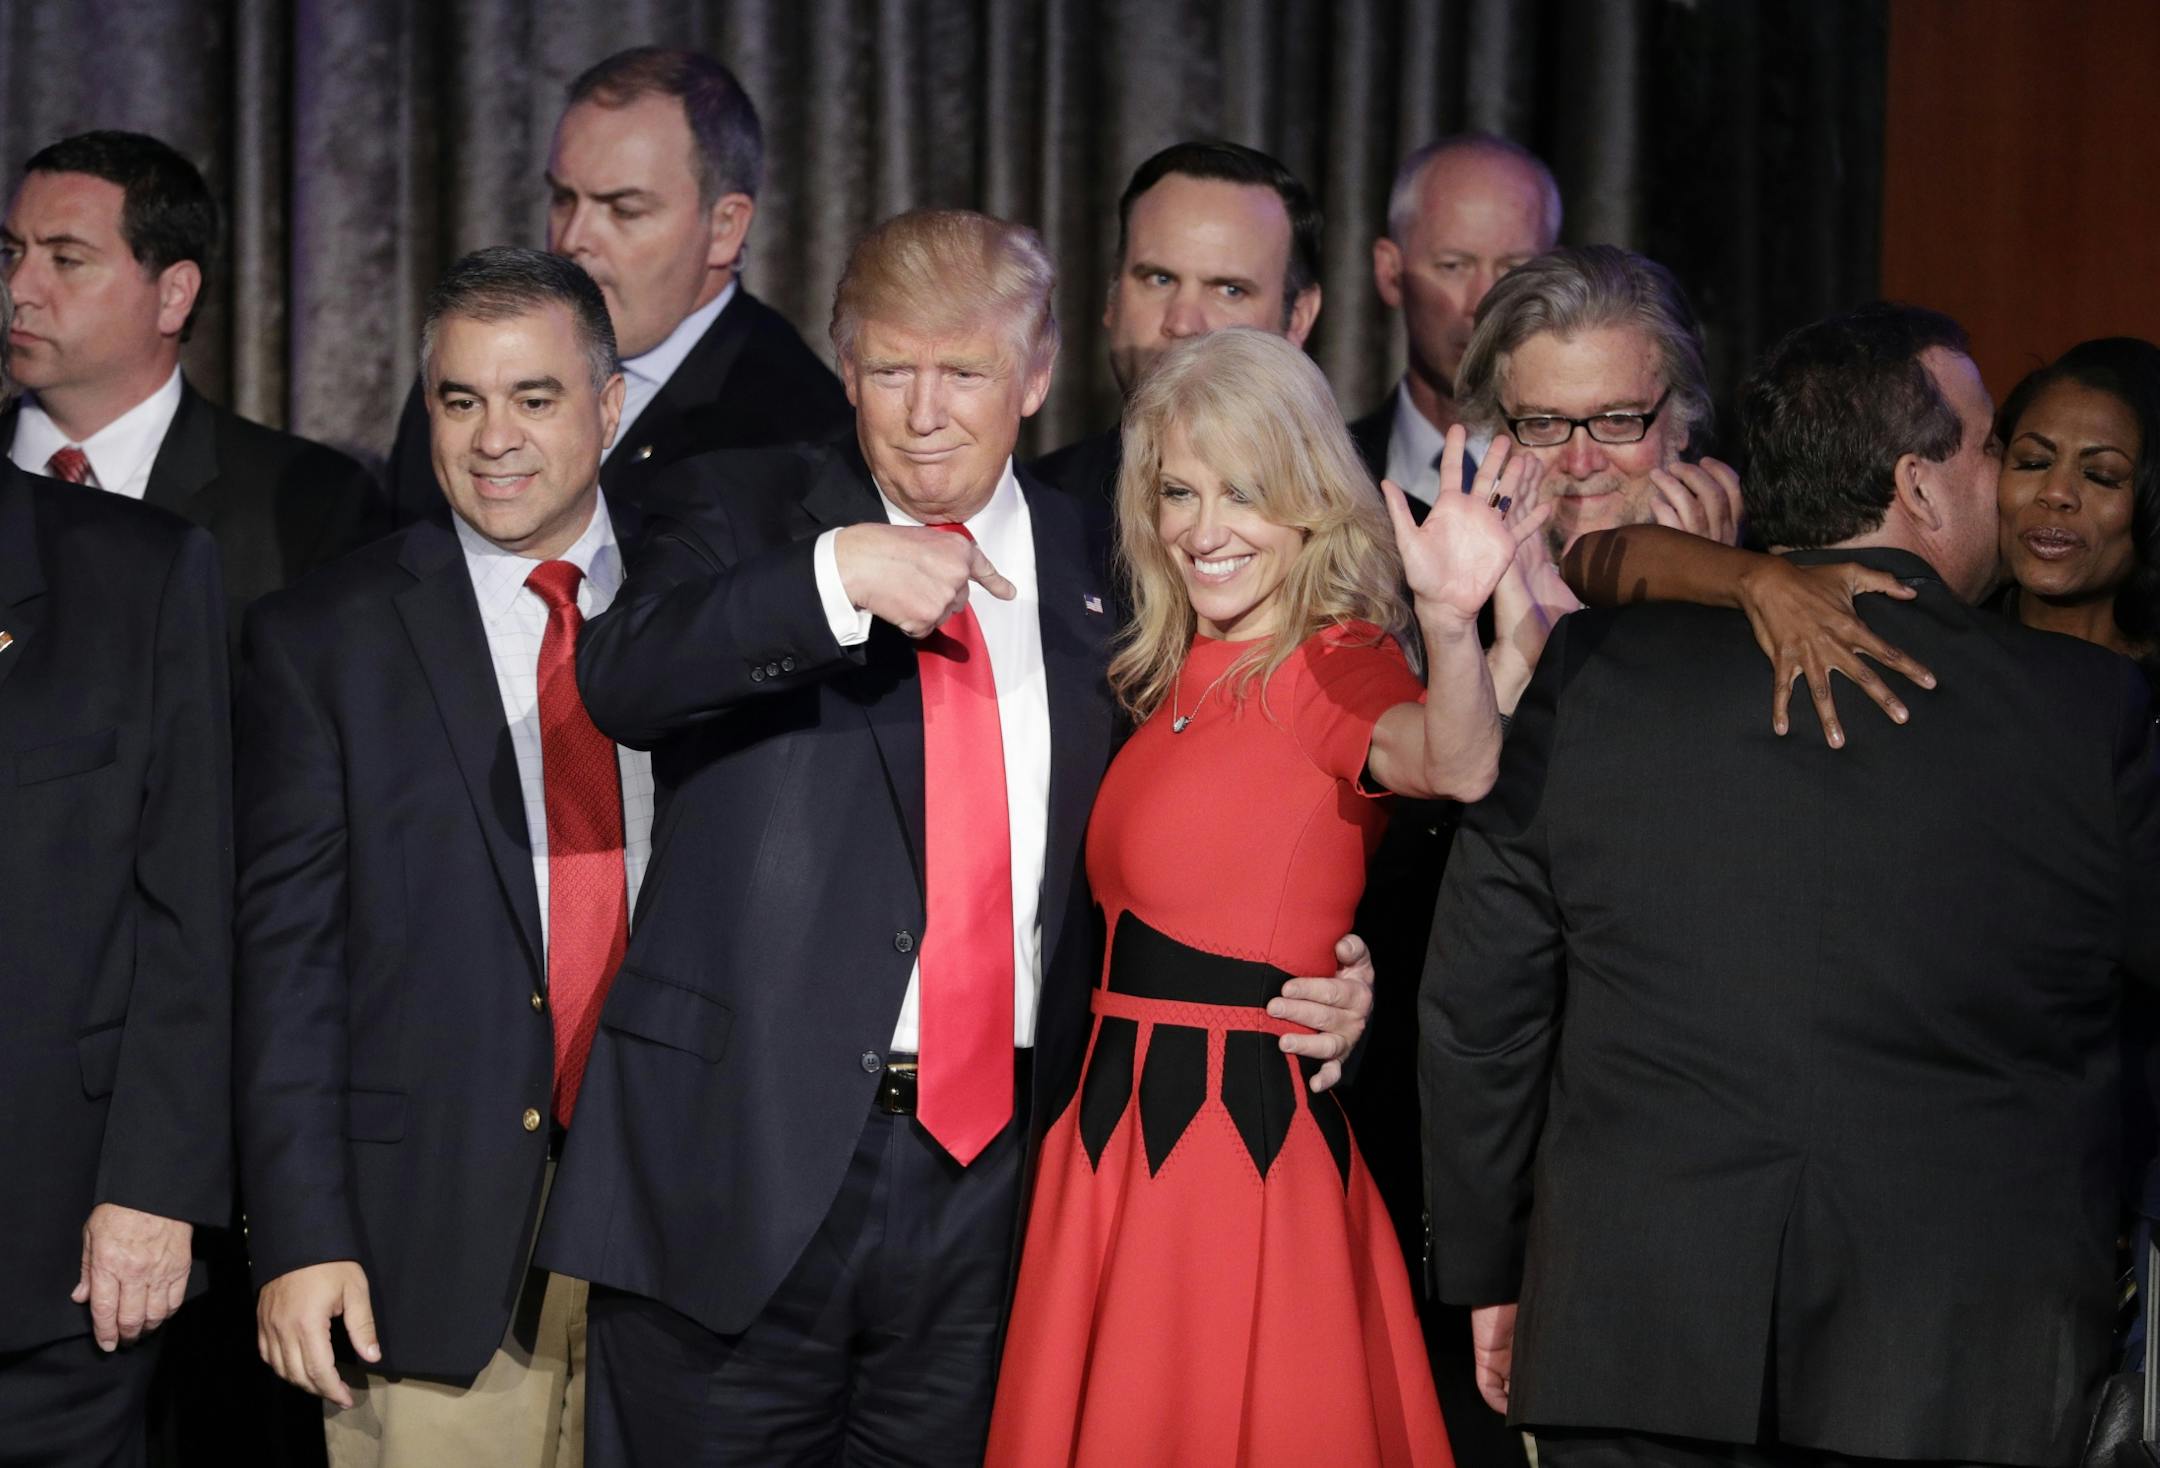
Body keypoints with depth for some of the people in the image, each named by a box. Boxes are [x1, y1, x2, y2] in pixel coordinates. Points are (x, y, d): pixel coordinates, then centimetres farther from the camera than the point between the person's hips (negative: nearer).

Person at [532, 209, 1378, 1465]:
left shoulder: (1099, 567, 11)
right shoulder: (743, 510, 4)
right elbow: (620, 680, -16)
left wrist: (1323, 983, 2)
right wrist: (835, 574, -28)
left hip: (995, 1172, 3)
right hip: (749, 1159, -2)